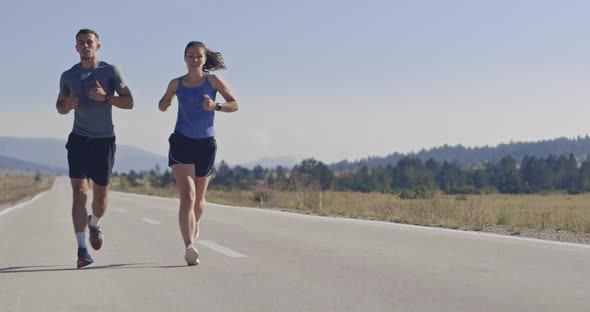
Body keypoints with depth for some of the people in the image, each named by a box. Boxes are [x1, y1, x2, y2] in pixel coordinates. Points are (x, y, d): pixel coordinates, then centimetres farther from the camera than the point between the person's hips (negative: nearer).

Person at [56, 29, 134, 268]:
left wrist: (106, 97, -20)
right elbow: (60, 106, 18)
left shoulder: (110, 71, 0)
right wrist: (68, 105, -7)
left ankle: (94, 224, 43)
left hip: (104, 140, 0)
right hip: (79, 140, 0)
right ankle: (82, 250, -14)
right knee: (79, 192, -12)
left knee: (101, 195, 8)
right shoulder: (68, 76, 6)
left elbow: (129, 102, -3)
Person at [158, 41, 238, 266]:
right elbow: (163, 105, 19)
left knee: (199, 198, 15)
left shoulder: (212, 80, -1)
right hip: (181, 143, -1)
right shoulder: (176, 84, 3)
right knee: (187, 196, -17)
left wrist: (215, 106, -19)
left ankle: (194, 224, 49)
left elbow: (234, 104, -1)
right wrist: (164, 104, -5)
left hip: (206, 144, 1)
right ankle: (189, 247, -26)